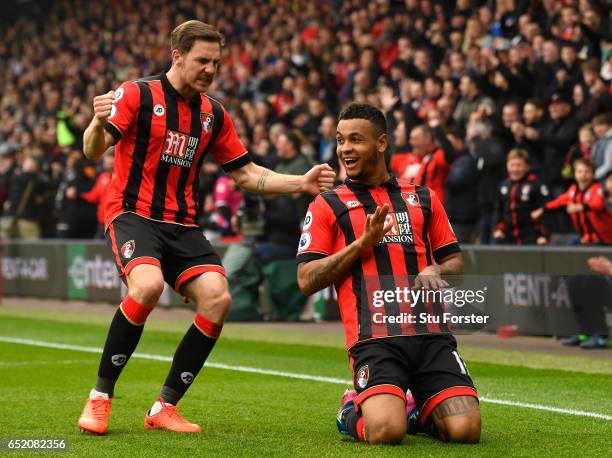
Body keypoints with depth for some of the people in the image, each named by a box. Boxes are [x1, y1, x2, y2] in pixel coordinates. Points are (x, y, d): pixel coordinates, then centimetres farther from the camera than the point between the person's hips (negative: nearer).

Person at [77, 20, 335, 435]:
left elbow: (246, 173, 19)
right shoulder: (138, 94, -5)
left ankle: (165, 407, -4)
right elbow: (94, 151, -15)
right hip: (133, 214, -5)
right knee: (148, 285, -33)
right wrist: (98, 125, -38)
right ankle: (100, 397, -16)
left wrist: (301, 183, 6)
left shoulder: (214, 114, 12)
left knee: (218, 298, -16)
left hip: (183, 226, 6)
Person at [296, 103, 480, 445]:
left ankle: (417, 411, 19)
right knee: (386, 431, -28)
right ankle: (354, 411, 10)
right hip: (375, 337, -3)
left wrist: (435, 270, -2)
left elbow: (456, 261, 23)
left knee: (465, 429, -16)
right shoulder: (327, 206, 10)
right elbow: (307, 281, 2)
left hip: (431, 333, 3)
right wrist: (362, 242, -7)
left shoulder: (423, 198, 19)